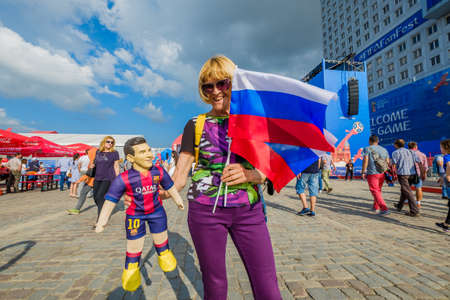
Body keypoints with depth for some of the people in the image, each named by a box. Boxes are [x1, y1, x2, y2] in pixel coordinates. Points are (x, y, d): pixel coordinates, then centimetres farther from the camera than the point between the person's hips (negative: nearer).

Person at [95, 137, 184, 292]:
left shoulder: (159, 171, -16)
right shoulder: (123, 179, -23)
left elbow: (170, 187, 0)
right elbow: (110, 200, -13)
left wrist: (178, 200, 13)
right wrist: (102, 221, -10)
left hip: (157, 211, 2)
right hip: (135, 215, -2)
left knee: (161, 238, 18)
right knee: (134, 246, 12)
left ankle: (163, 253, 47)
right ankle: (131, 268, 38)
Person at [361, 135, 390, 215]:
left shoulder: (367, 149, -4)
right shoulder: (384, 150, 11)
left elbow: (365, 161, -13)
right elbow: (387, 163, 9)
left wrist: (363, 172, -9)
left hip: (372, 173, -6)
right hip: (381, 173, 6)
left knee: (375, 192, -2)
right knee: (378, 190, 18)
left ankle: (384, 209, -11)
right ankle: (375, 207, 27)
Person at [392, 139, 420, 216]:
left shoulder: (395, 152, 0)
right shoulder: (410, 152, 15)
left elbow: (394, 164, -9)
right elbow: (419, 162, 8)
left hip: (402, 174, -6)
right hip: (412, 174, 6)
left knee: (408, 192, -5)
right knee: (403, 190, 20)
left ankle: (414, 211, -7)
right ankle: (399, 206, 34)